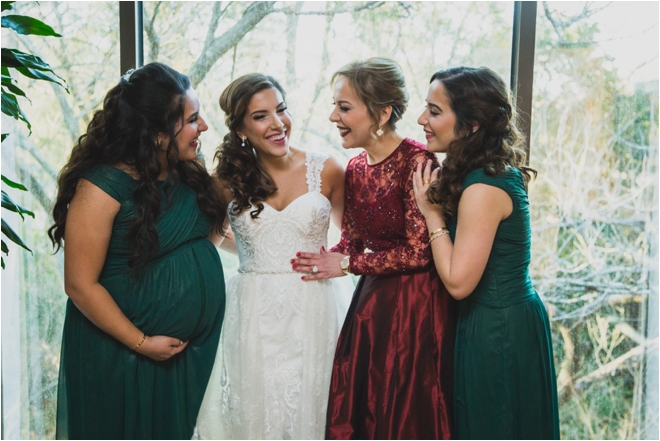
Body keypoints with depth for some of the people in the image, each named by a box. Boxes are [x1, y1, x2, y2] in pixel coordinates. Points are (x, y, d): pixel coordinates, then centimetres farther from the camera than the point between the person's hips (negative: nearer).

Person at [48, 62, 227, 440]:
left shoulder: (187, 172, -1)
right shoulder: (102, 188, -21)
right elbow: (81, 285, -19)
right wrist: (141, 343, -16)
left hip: (196, 345, 6)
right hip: (124, 355, -6)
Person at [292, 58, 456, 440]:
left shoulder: (416, 160, -15)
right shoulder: (355, 168, 7)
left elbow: (418, 252, -16)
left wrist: (347, 264, -9)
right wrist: (312, 258, -4)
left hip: (416, 307, -6)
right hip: (372, 304, 7)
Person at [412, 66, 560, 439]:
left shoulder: (483, 189, -24)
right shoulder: (501, 173, 6)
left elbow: (458, 282, -22)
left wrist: (432, 214, -14)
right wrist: (442, 200, 2)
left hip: (496, 332, -9)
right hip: (516, 320, 9)